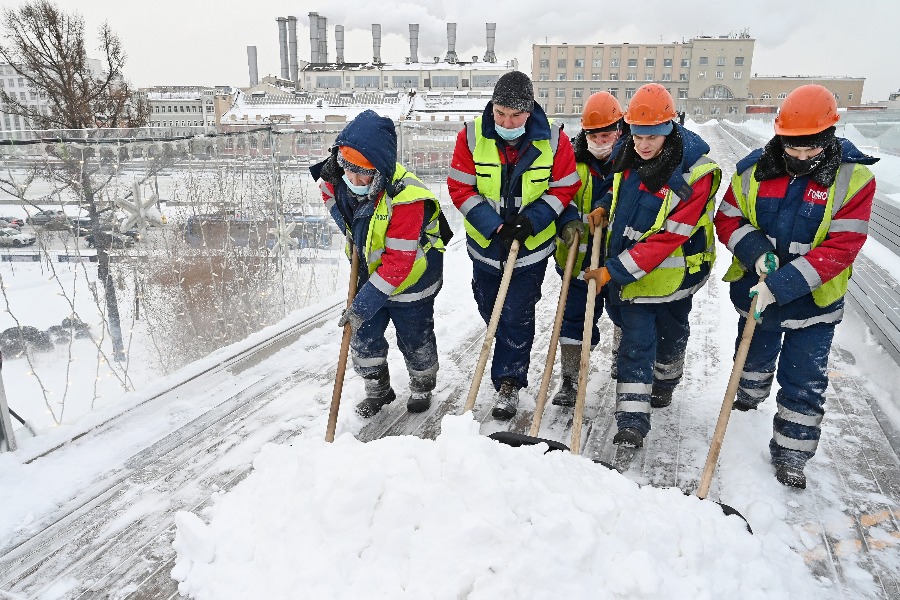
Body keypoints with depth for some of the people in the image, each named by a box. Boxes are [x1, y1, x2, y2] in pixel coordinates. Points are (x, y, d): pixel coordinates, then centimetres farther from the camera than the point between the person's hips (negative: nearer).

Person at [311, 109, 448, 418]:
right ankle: (378, 389, 37)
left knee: (415, 341, 13)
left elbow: (398, 262, -33)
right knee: (363, 337, 12)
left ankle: (422, 387, 43)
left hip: (409, 280, -5)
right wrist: (353, 233, -2)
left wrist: (364, 303, -32)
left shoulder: (405, 198, -37)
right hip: (371, 273, 6)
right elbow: (329, 192, 12)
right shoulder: (339, 178, -16)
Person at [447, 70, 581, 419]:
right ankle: (511, 349, 48)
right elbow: (460, 188, -10)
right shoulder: (472, 136, -12)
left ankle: (509, 382, 15)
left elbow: (564, 188, -5)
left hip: (532, 245, -2)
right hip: (486, 242, 2)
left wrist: (531, 220, -19)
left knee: (517, 315, 0)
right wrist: (493, 225, -20)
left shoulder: (552, 139, -12)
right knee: (489, 309, 18)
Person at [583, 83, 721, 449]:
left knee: (670, 334, 20)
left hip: (672, 272, -3)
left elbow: (667, 238, -27)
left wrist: (614, 271, -28)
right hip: (628, 269, 4)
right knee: (636, 340, 0)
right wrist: (605, 208, -2)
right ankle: (632, 420, 5)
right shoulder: (631, 157, -5)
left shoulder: (694, 174, -24)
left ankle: (665, 382, 49)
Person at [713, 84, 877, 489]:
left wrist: (780, 285, -30)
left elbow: (841, 248, -22)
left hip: (813, 302, -2)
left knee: (804, 385, 7)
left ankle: (791, 455, 24)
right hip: (753, 290, 3)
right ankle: (749, 394, 56)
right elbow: (728, 219, -2)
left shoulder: (853, 178, -17)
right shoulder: (754, 169, -9)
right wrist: (755, 251, -22)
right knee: (754, 353, 27)